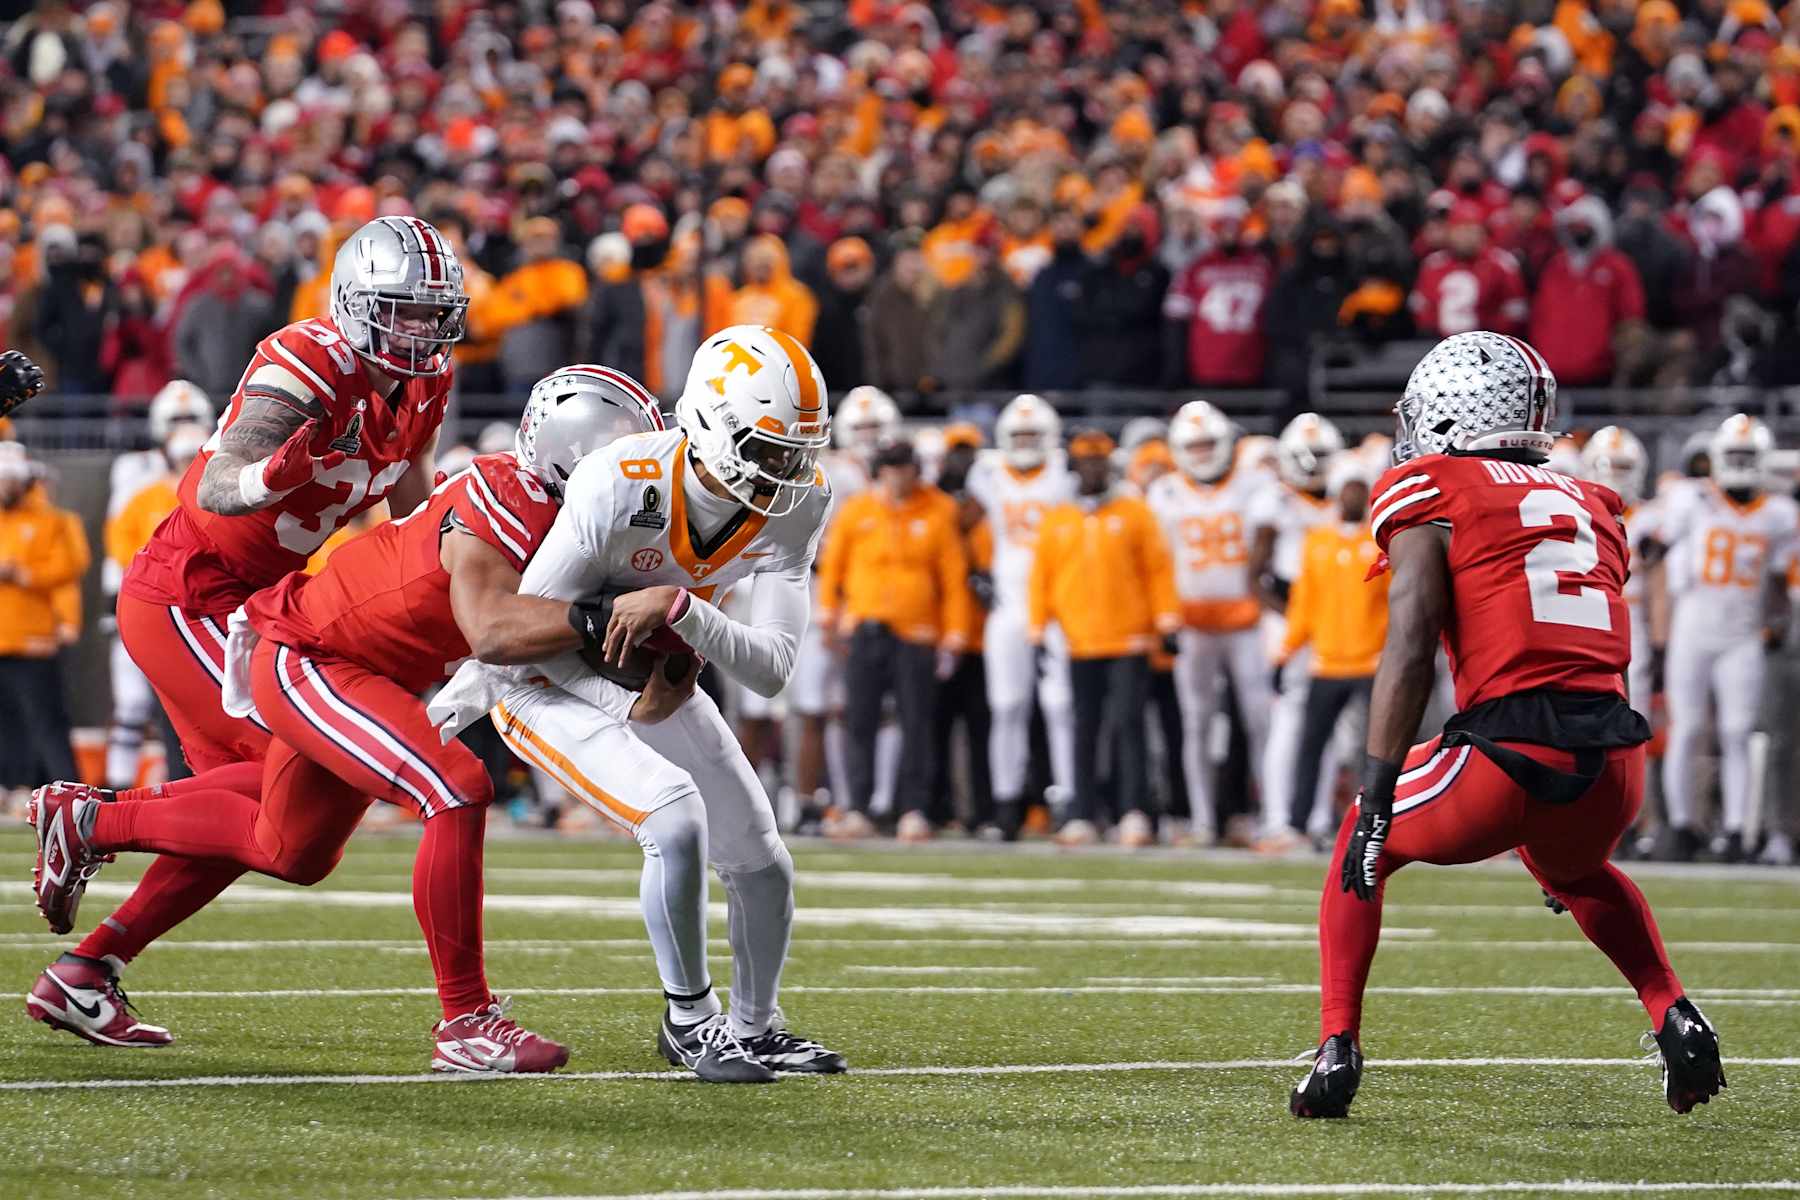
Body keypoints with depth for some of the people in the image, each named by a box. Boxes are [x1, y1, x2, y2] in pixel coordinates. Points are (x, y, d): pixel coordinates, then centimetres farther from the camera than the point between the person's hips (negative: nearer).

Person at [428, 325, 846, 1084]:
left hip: (654, 686, 6)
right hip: (546, 684, -6)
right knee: (677, 818, -27)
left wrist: (677, 609, -36)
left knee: (762, 867, 8)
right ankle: (690, 1020, -6)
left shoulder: (796, 506, -19)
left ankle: (754, 1027, 35)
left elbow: (771, 669, -24)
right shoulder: (618, 487, -34)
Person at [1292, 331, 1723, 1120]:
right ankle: (1676, 1020, 21)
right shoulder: (1588, 507, 25)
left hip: (1512, 751, -5)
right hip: (1614, 762, 5)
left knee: (1363, 849, 22)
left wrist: (1376, 795, -8)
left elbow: (1411, 647, -6)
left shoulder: (1430, 493, 6)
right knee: (1573, 869, 38)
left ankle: (1337, 1052, 12)